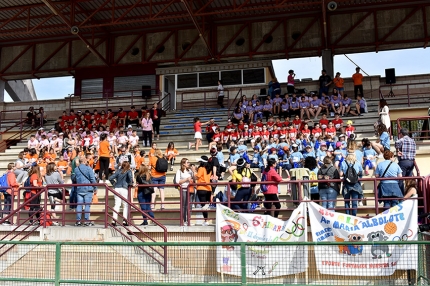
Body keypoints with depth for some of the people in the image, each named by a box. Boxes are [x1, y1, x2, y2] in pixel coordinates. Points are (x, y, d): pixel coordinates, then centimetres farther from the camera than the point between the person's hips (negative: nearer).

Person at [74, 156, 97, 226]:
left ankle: (78, 221, 8)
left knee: (79, 205, 7)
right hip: (88, 189, -4)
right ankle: (87, 221, 0)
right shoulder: (88, 169, -8)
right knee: (87, 205, -1)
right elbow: (93, 179, -7)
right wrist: (95, 188, 0)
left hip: (79, 189, 4)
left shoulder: (76, 169, 6)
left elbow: (74, 179, 17)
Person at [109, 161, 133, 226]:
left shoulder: (118, 171, 13)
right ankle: (124, 220, 1)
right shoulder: (128, 171, 2)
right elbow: (130, 176, -19)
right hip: (124, 189, -4)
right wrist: (130, 183, -4)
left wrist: (114, 184, 18)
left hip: (117, 188, 4)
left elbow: (110, 178, 7)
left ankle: (114, 220, -3)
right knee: (125, 205, 4)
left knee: (117, 204, 4)